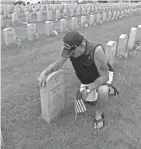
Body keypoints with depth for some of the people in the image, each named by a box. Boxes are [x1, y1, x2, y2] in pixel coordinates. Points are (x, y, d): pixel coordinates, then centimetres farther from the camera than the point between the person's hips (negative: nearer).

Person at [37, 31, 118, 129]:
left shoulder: (96, 50, -41)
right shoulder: (70, 48, -28)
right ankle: (108, 90, 42)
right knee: (90, 101, 17)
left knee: (102, 91, -37)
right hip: (87, 79, 5)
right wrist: (44, 72, -35)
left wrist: (88, 89, -38)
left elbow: (104, 76, -35)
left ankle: (99, 115, -6)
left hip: (103, 76, -5)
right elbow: (57, 64, -17)